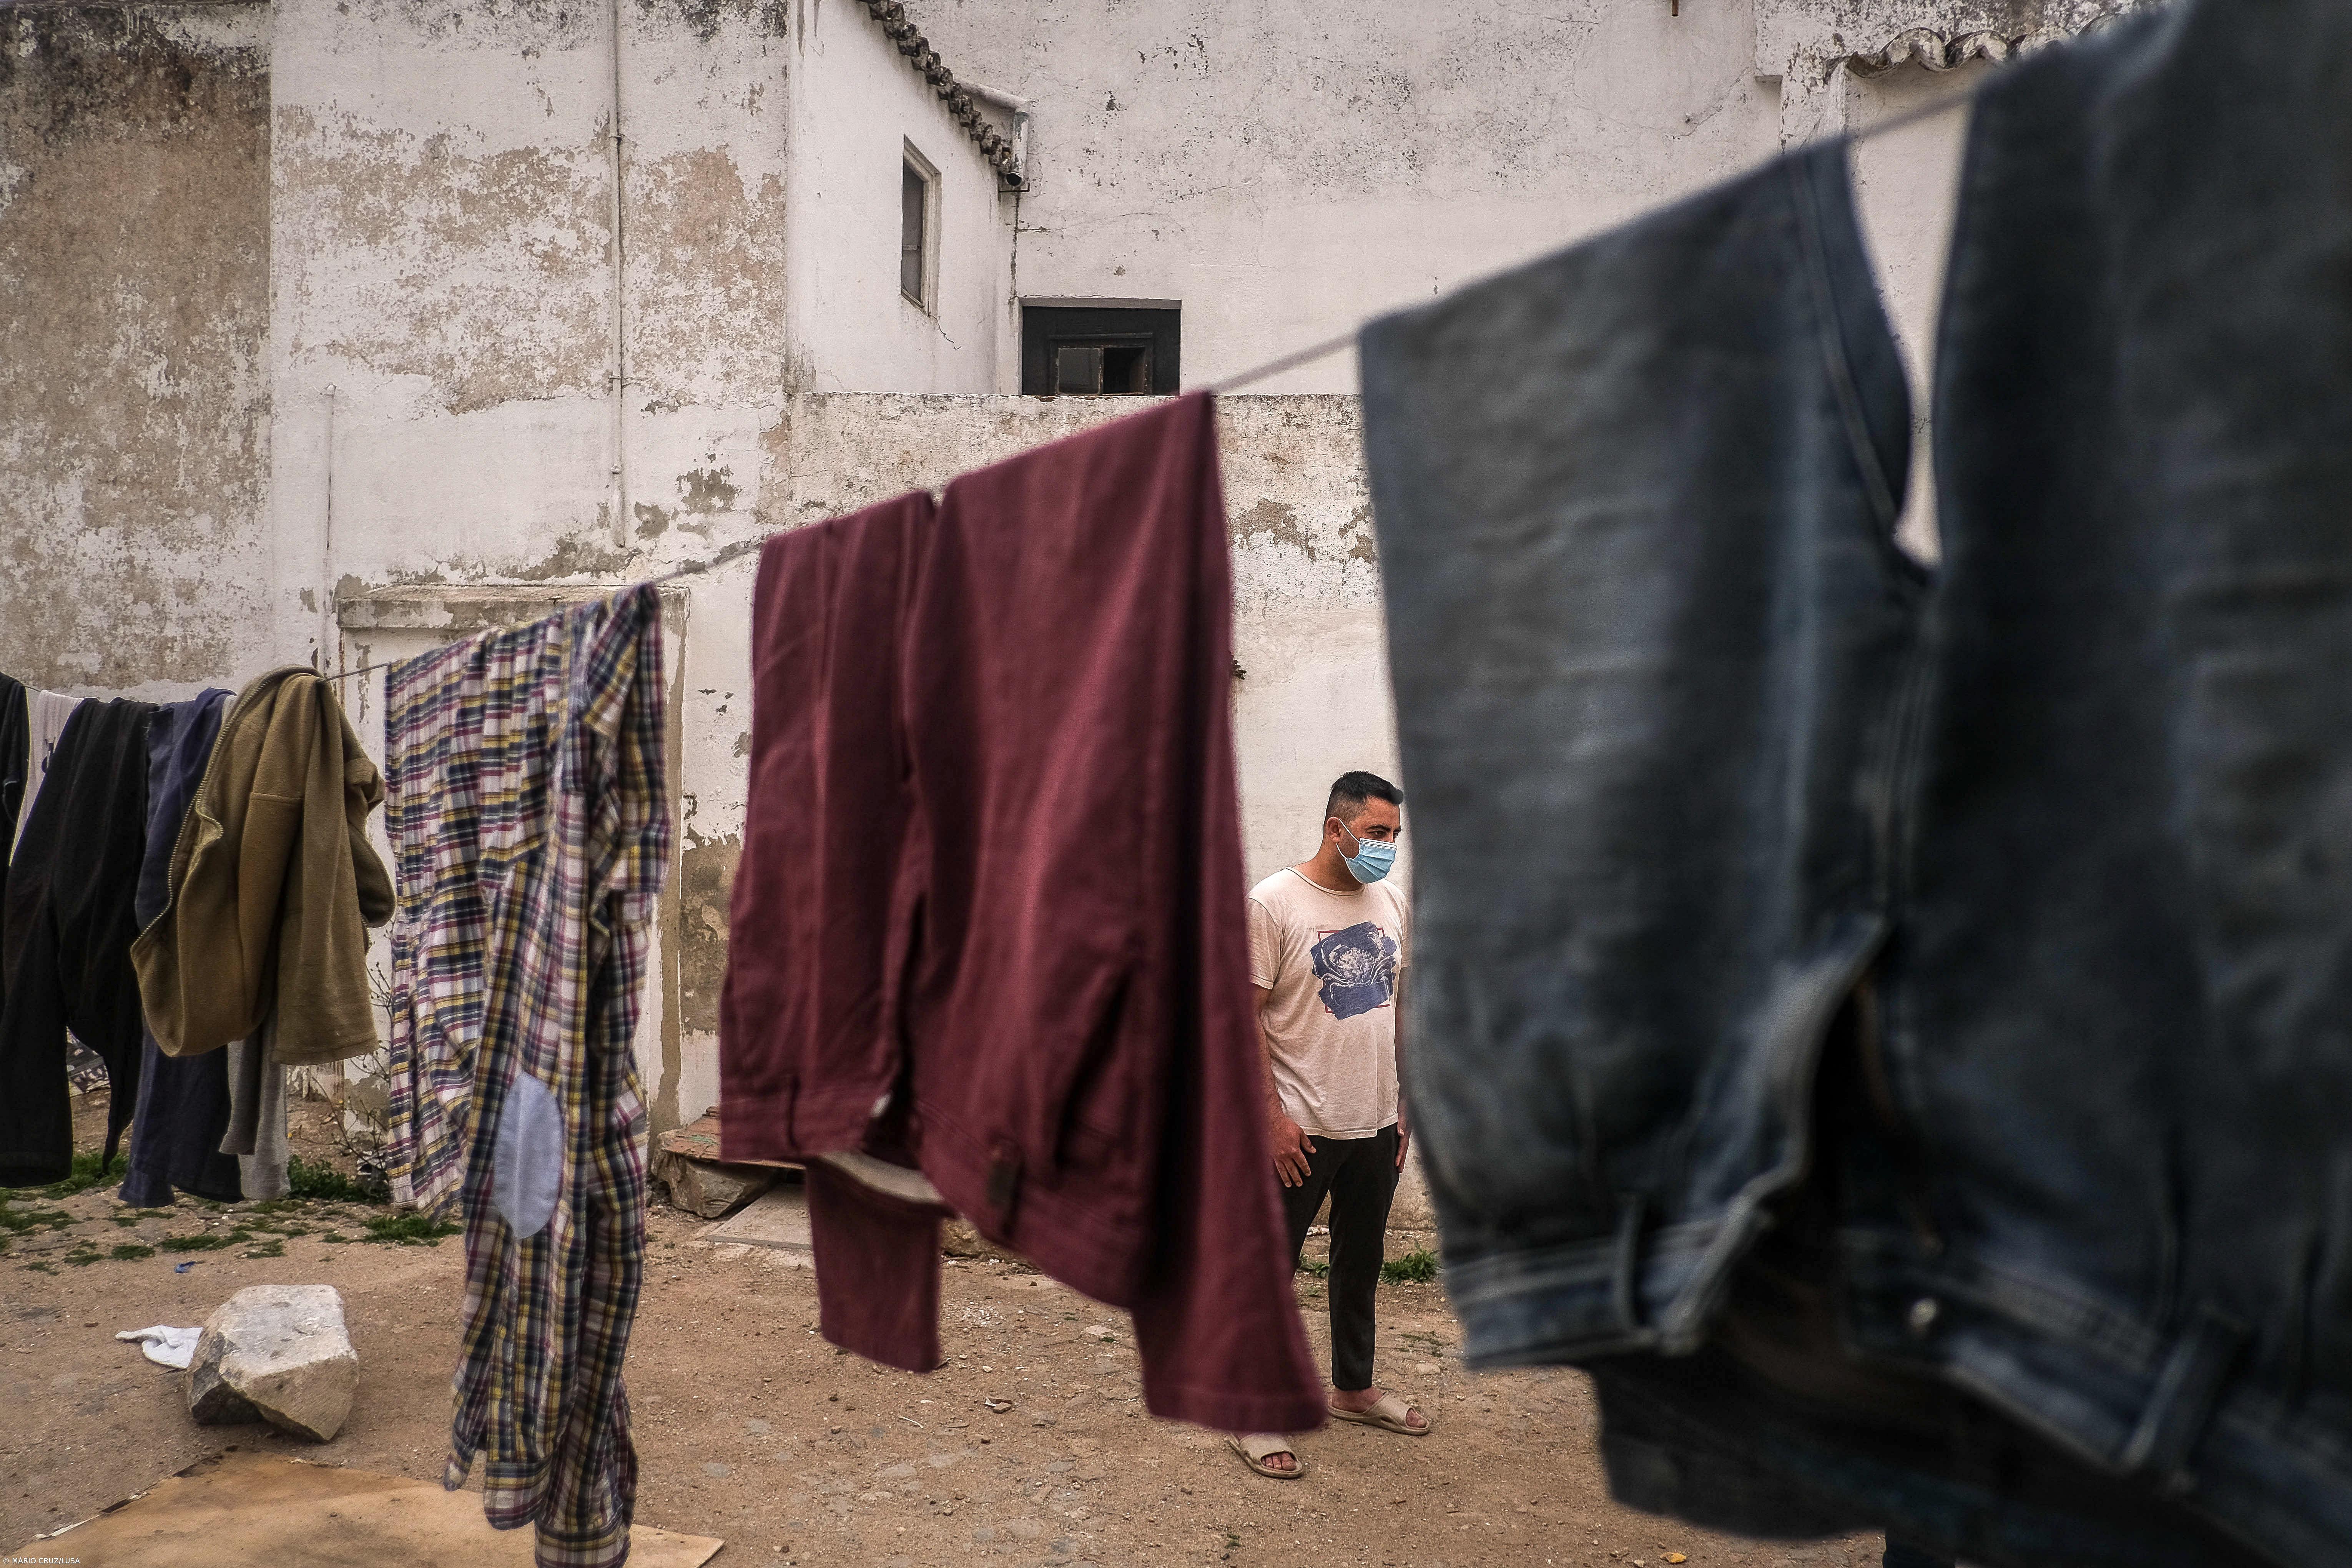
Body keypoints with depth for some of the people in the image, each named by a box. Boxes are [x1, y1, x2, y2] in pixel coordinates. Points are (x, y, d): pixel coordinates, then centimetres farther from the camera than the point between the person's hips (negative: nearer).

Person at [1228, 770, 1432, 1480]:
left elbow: (1400, 1009, 14)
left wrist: (1405, 1108, 13)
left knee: (1361, 1264, 20)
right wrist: (1272, 1117, -17)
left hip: (1377, 1127, 7)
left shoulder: (1393, 905, 7)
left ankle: (1353, 1387, 37)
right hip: (1301, 1129, -6)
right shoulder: (1274, 903, -12)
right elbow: (1246, 1015, -14)